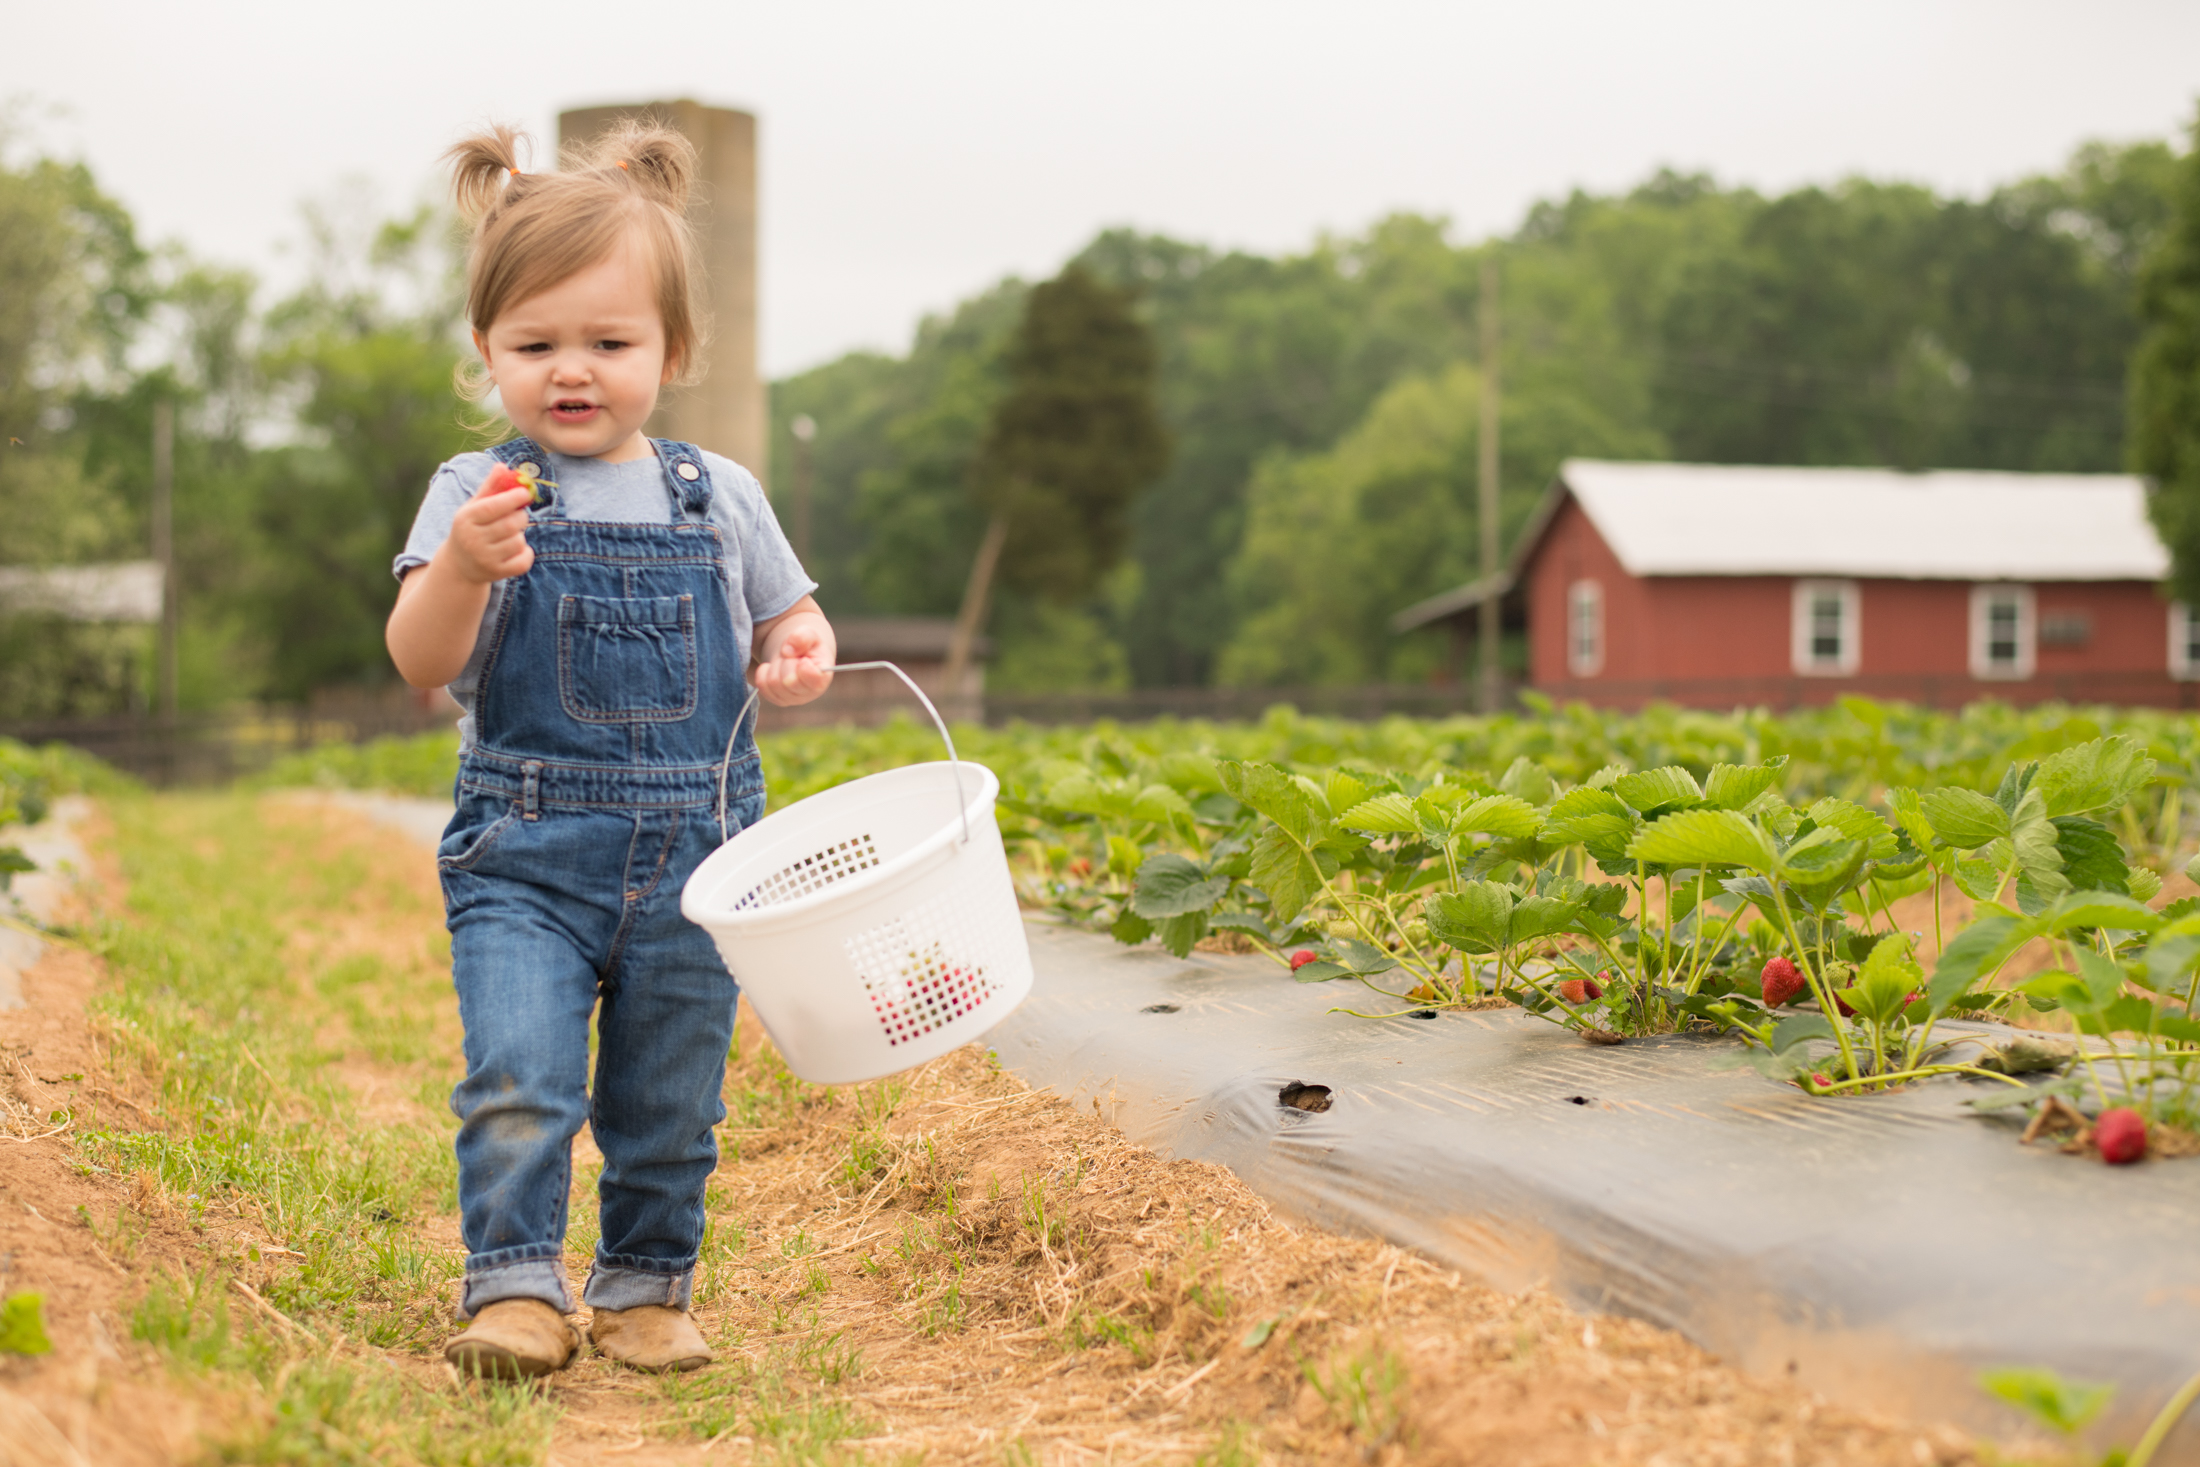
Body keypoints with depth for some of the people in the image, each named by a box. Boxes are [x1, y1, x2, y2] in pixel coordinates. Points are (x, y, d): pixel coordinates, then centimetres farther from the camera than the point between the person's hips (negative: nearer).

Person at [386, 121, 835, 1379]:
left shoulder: (720, 498, 6)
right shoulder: (478, 494, -1)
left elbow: (788, 618, 19)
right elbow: (422, 664, -11)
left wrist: (803, 651, -6)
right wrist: (462, 567, -30)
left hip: (695, 856, 2)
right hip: (524, 858, -2)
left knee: (670, 1103, 11)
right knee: (517, 1082, -17)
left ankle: (647, 1287, 27)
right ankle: (514, 1286, -5)